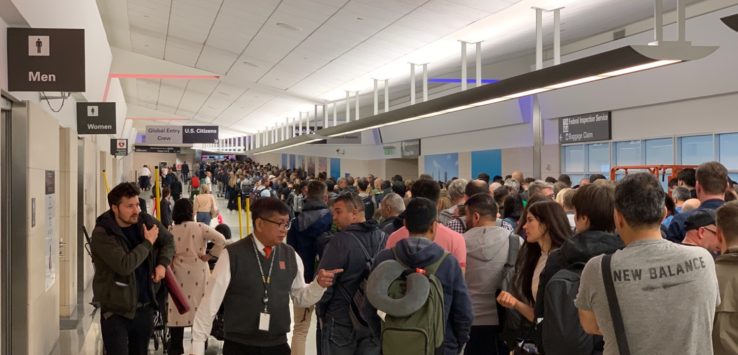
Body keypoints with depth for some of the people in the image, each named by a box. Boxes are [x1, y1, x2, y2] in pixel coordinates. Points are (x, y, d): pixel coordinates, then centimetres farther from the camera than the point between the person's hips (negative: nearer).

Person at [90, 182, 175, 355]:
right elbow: (124, 265, -29)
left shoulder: (146, 222, -1)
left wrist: (163, 263, -1)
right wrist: (148, 243, -17)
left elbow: (168, 241, 17)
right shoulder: (102, 234, -18)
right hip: (116, 309, -5)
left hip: (145, 307, 5)